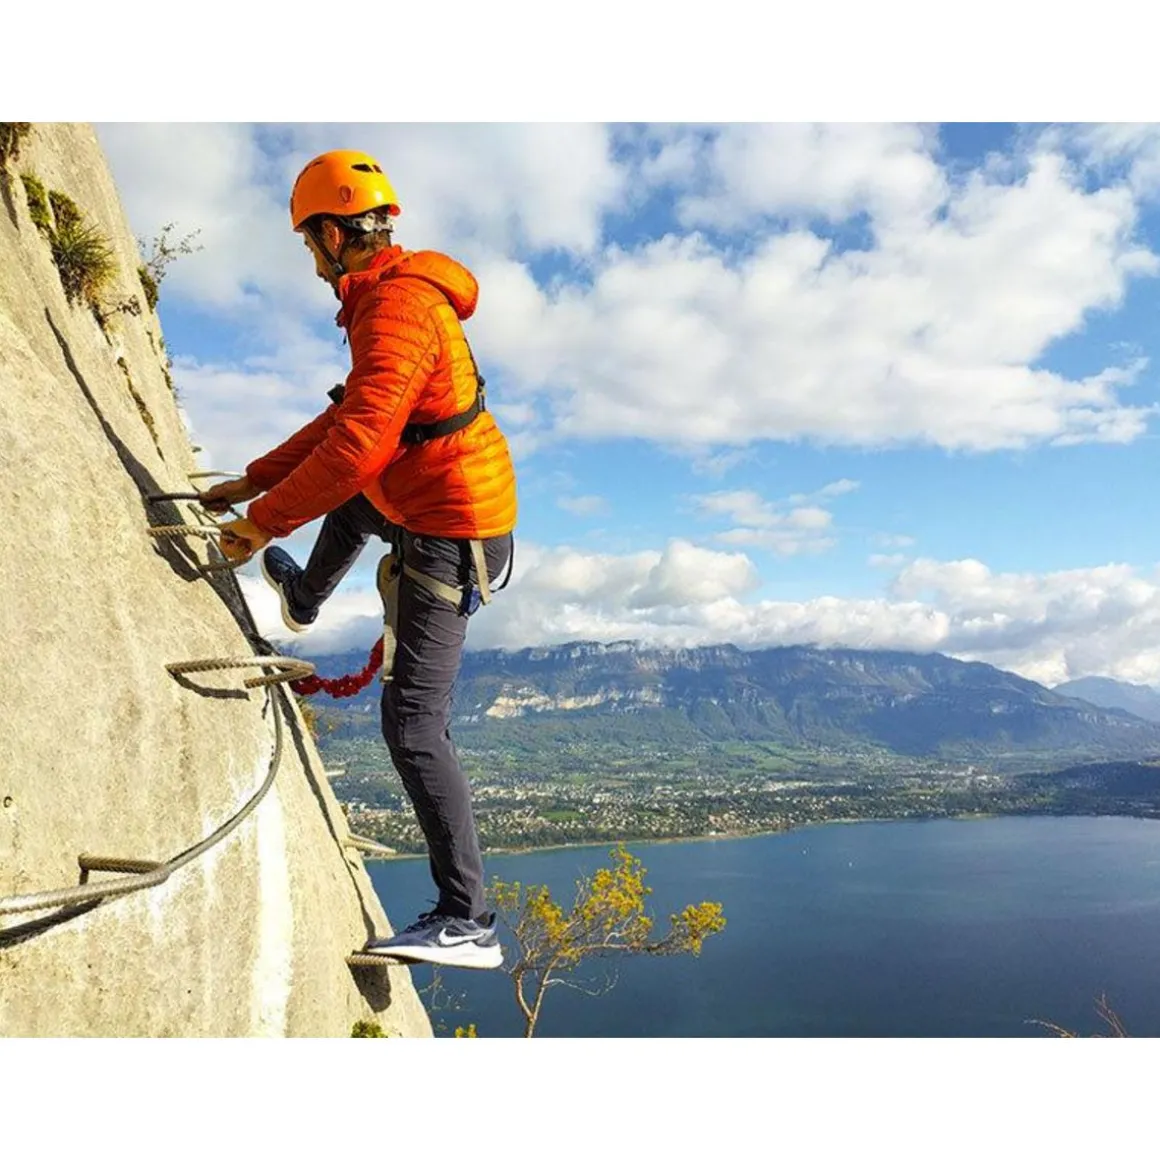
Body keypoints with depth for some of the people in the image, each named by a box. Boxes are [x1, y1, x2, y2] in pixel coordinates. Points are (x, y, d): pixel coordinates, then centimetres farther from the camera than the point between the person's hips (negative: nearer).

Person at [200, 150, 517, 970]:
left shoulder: (395, 308, -21)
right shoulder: (399, 295, 13)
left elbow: (358, 443, -32)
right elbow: (351, 415, 19)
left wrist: (263, 521, -21)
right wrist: (254, 481, 18)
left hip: (447, 538, -10)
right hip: (462, 506, 11)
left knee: (414, 726, -12)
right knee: (351, 502, 38)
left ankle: (465, 921, -7)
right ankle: (303, 601, 68)